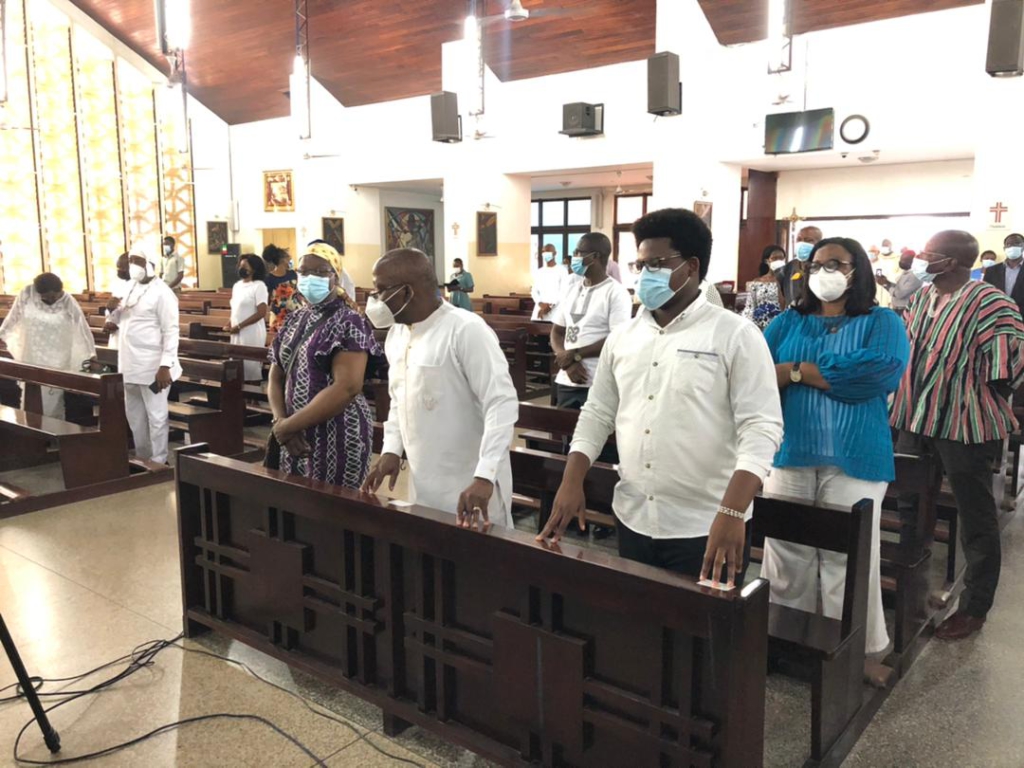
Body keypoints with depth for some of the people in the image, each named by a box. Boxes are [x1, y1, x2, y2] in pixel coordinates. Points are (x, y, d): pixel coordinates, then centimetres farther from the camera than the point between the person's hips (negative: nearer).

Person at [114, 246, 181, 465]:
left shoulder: (161, 292, -13)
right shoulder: (130, 287, 11)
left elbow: (171, 331, -16)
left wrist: (166, 366, -21)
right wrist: (114, 310, -1)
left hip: (153, 367, -8)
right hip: (130, 365, 8)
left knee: (156, 417, 2)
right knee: (134, 416, 18)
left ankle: (158, 463, 12)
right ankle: (142, 458, 31)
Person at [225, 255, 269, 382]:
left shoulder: (259, 286, -11)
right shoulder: (237, 285, 12)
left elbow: (261, 313, -17)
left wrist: (239, 326, -15)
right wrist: (230, 324, 3)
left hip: (252, 333, -7)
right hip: (237, 333, 7)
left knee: (251, 365, -2)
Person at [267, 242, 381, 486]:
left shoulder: (348, 322, -11)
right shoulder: (294, 320, 10)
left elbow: (347, 387, -22)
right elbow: (275, 377, 10)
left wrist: (287, 425, -17)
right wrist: (280, 421, -9)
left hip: (336, 436, -6)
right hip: (295, 436, 7)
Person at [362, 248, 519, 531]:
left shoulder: (466, 330, -18)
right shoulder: (396, 334, 8)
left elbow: (502, 403, -23)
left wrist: (484, 477, -30)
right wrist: (391, 449, 5)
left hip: (470, 486, -7)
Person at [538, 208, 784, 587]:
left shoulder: (736, 335, -8)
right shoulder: (622, 336, 8)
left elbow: (760, 428, -14)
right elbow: (597, 414, 12)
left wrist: (732, 513, -24)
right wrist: (571, 484, 1)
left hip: (706, 529, -5)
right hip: (633, 521, 5)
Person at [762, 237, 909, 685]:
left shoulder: (882, 322, 5)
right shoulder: (788, 322, 12)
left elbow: (883, 369, -16)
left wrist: (797, 370, -11)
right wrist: (841, 374, -12)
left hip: (855, 460, -2)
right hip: (789, 455, 2)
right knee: (786, 556, 9)